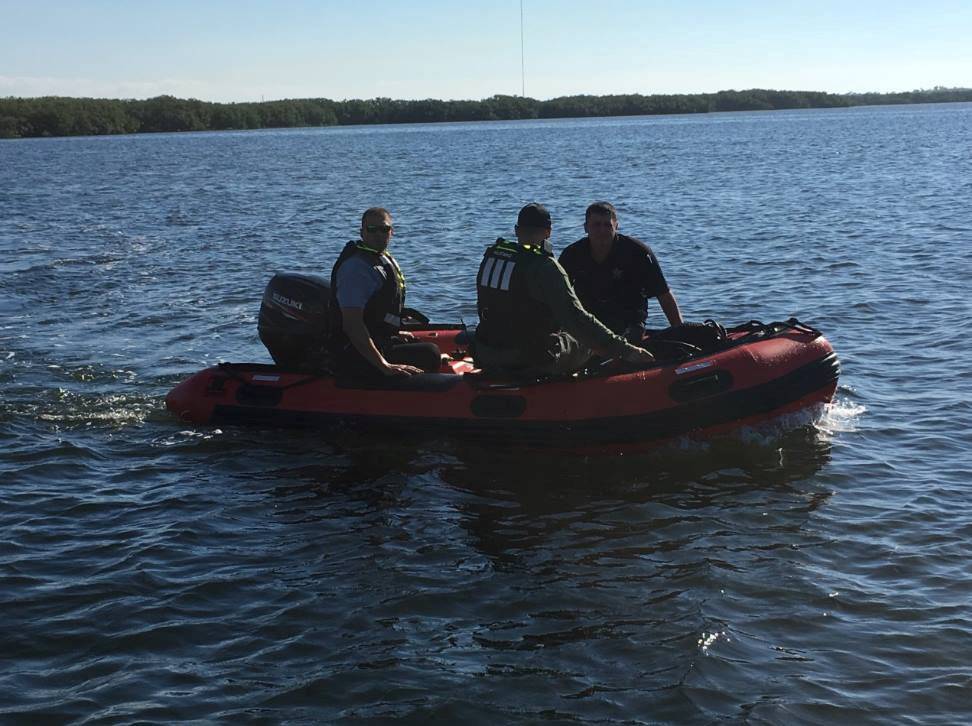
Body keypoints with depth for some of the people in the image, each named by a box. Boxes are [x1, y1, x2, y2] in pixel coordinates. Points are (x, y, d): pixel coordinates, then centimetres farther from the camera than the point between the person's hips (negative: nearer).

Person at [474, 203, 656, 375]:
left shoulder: (490, 256, 5)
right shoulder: (545, 267, -17)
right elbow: (576, 319, -24)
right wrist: (626, 351, -22)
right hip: (529, 363, -7)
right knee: (586, 343, 14)